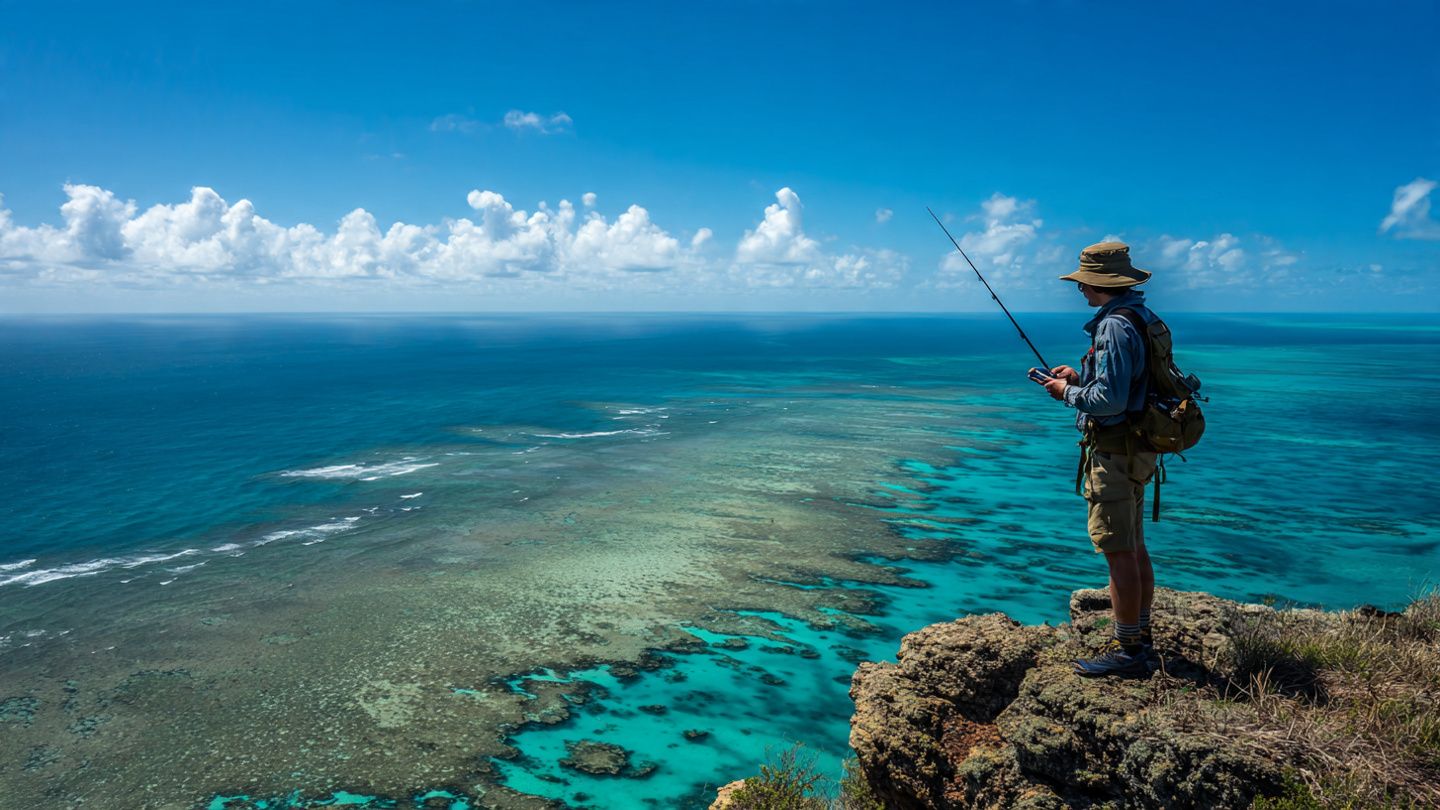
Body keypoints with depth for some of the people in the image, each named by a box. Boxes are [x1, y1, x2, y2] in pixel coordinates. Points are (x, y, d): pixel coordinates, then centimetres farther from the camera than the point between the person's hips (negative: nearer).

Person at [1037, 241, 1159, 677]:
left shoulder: (1115, 327, -20)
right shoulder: (1140, 316, 13)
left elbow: (1110, 400, -25)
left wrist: (1068, 393, -9)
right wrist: (1081, 376, 16)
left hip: (1113, 452, -11)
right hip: (1135, 448, 11)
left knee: (1120, 554, -4)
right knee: (1135, 548, 16)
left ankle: (1126, 651, 5)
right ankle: (1140, 640, 27)